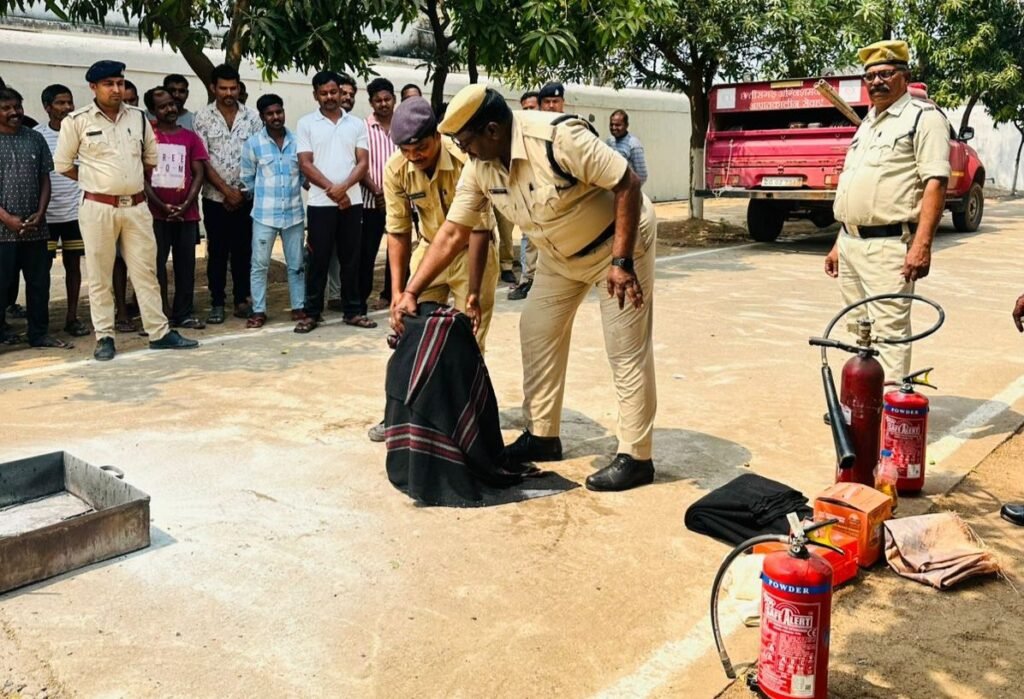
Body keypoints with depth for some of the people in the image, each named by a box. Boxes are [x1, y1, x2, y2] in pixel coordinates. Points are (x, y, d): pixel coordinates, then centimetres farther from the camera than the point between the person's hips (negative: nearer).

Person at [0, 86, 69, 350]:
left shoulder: (35, 139, 9)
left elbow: (45, 180, 10)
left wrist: (40, 214, -4)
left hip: (35, 228, 4)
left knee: (39, 283, 9)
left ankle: (39, 333, 20)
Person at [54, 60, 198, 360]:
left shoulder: (138, 117, 6)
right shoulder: (77, 121, -3)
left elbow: (151, 157, 19)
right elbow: (62, 164, 3)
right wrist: (95, 181, 6)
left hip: (136, 206, 3)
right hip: (98, 208, -3)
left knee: (146, 271, 6)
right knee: (100, 276, 4)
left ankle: (159, 332, 12)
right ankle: (104, 337, 11)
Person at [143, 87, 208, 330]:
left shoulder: (190, 137, 9)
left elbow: (199, 174, 4)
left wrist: (185, 205, -8)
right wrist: (162, 206, -10)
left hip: (186, 213, 2)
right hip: (157, 213, -2)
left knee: (186, 264, 5)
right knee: (156, 264, 0)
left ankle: (183, 314, 13)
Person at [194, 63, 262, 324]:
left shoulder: (251, 117, 3)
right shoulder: (203, 117, -1)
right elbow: (202, 161, -5)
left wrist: (244, 192, -3)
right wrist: (227, 191, -11)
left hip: (246, 197, 1)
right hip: (215, 197, -1)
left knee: (243, 250, 6)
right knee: (217, 251, 4)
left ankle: (241, 300, 16)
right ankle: (217, 303, 11)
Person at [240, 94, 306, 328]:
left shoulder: (297, 141, 1)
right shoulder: (253, 143, -2)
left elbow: (305, 173, 12)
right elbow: (247, 178, 7)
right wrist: (264, 196, 12)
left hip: (294, 212, 1)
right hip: (264, 214, -1)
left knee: (296, 264, 9)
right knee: (259, 264, 2)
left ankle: (299, 307, 19)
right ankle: (258, 311, 11)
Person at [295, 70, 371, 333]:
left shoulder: (357, 123, 8)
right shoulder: (306, 123, 3)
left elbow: (363, 162, 2)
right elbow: (305, 164, -3)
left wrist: (343, 186, -14)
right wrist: (331, 189, -13)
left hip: (352, 201, 2)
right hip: (320, 202, -2)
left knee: (351, 259, 7)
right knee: (318, 259, 2)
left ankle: (353, 311, 15)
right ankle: (312, 313, 9)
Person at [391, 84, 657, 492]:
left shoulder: (559, 138, -33)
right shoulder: (478, 167, -11)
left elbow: (628, 185, -29)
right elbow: (453, 234, -6)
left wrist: (621, 262, -30)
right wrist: (411, 292, -11)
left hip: (618, 239, -7)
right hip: (560, 253, 8)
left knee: (626, 349, -5)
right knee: (537, 334, 9)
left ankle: (636, 458, 4)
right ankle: (542, 436, 23)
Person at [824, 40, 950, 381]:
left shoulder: (923, 117, -5)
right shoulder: (867, 123, 21)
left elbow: (935, 184, -14)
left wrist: (921, 244, -24)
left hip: (888, 246, -9)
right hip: (850, 243, 9)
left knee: (889, 332, -9)